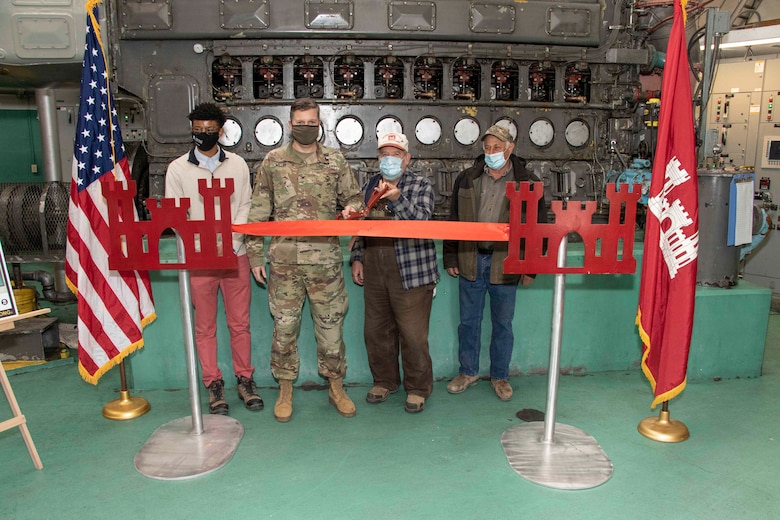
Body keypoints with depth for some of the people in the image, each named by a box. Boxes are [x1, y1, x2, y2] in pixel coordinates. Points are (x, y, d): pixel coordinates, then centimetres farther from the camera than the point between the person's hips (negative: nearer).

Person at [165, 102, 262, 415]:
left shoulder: (237, 164, 7)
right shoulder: (178, 168, 3)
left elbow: (245, 205, 5)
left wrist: (232, 237, -12)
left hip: (234, 254, 1)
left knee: (240, 322, 7)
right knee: (205, 326, 7)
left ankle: (245, 379, 22)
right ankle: (213, 384, 21)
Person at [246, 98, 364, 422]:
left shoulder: (335, 161, 7)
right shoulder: (273, 161, 5)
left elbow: (354, 197, 15)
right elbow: (259, 213, 6)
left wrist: (352, 208, -10)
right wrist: (255, 255, 3)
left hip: (325, 258, 0)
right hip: (284, 259, 0)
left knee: (330, 324, 8)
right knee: (284, 325, 7)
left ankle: (336, 386, 25)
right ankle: (285, 389, 24)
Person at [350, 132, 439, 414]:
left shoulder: (420, 185, 0)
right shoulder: (370, 185, 14)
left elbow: (421, 219, -16)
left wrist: (397, 198, -30)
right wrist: (357, 258, 12)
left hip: (411, 271, -5)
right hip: (374, 271, 5)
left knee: (413, 334, -1)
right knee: (376, 330, 13)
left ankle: (418, 388, 18)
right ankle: (385, 381, 31)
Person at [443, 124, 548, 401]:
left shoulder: (528, 182, -1)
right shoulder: (466, 179, 6)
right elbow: (454, 220, 10)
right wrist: (451, 258, 6)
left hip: (506, 263, -2)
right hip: (470, 260, 2)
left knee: (503, 323, 10)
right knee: (468, 321, 11)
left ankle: (500, 376, 27)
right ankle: (468, 371, 29)